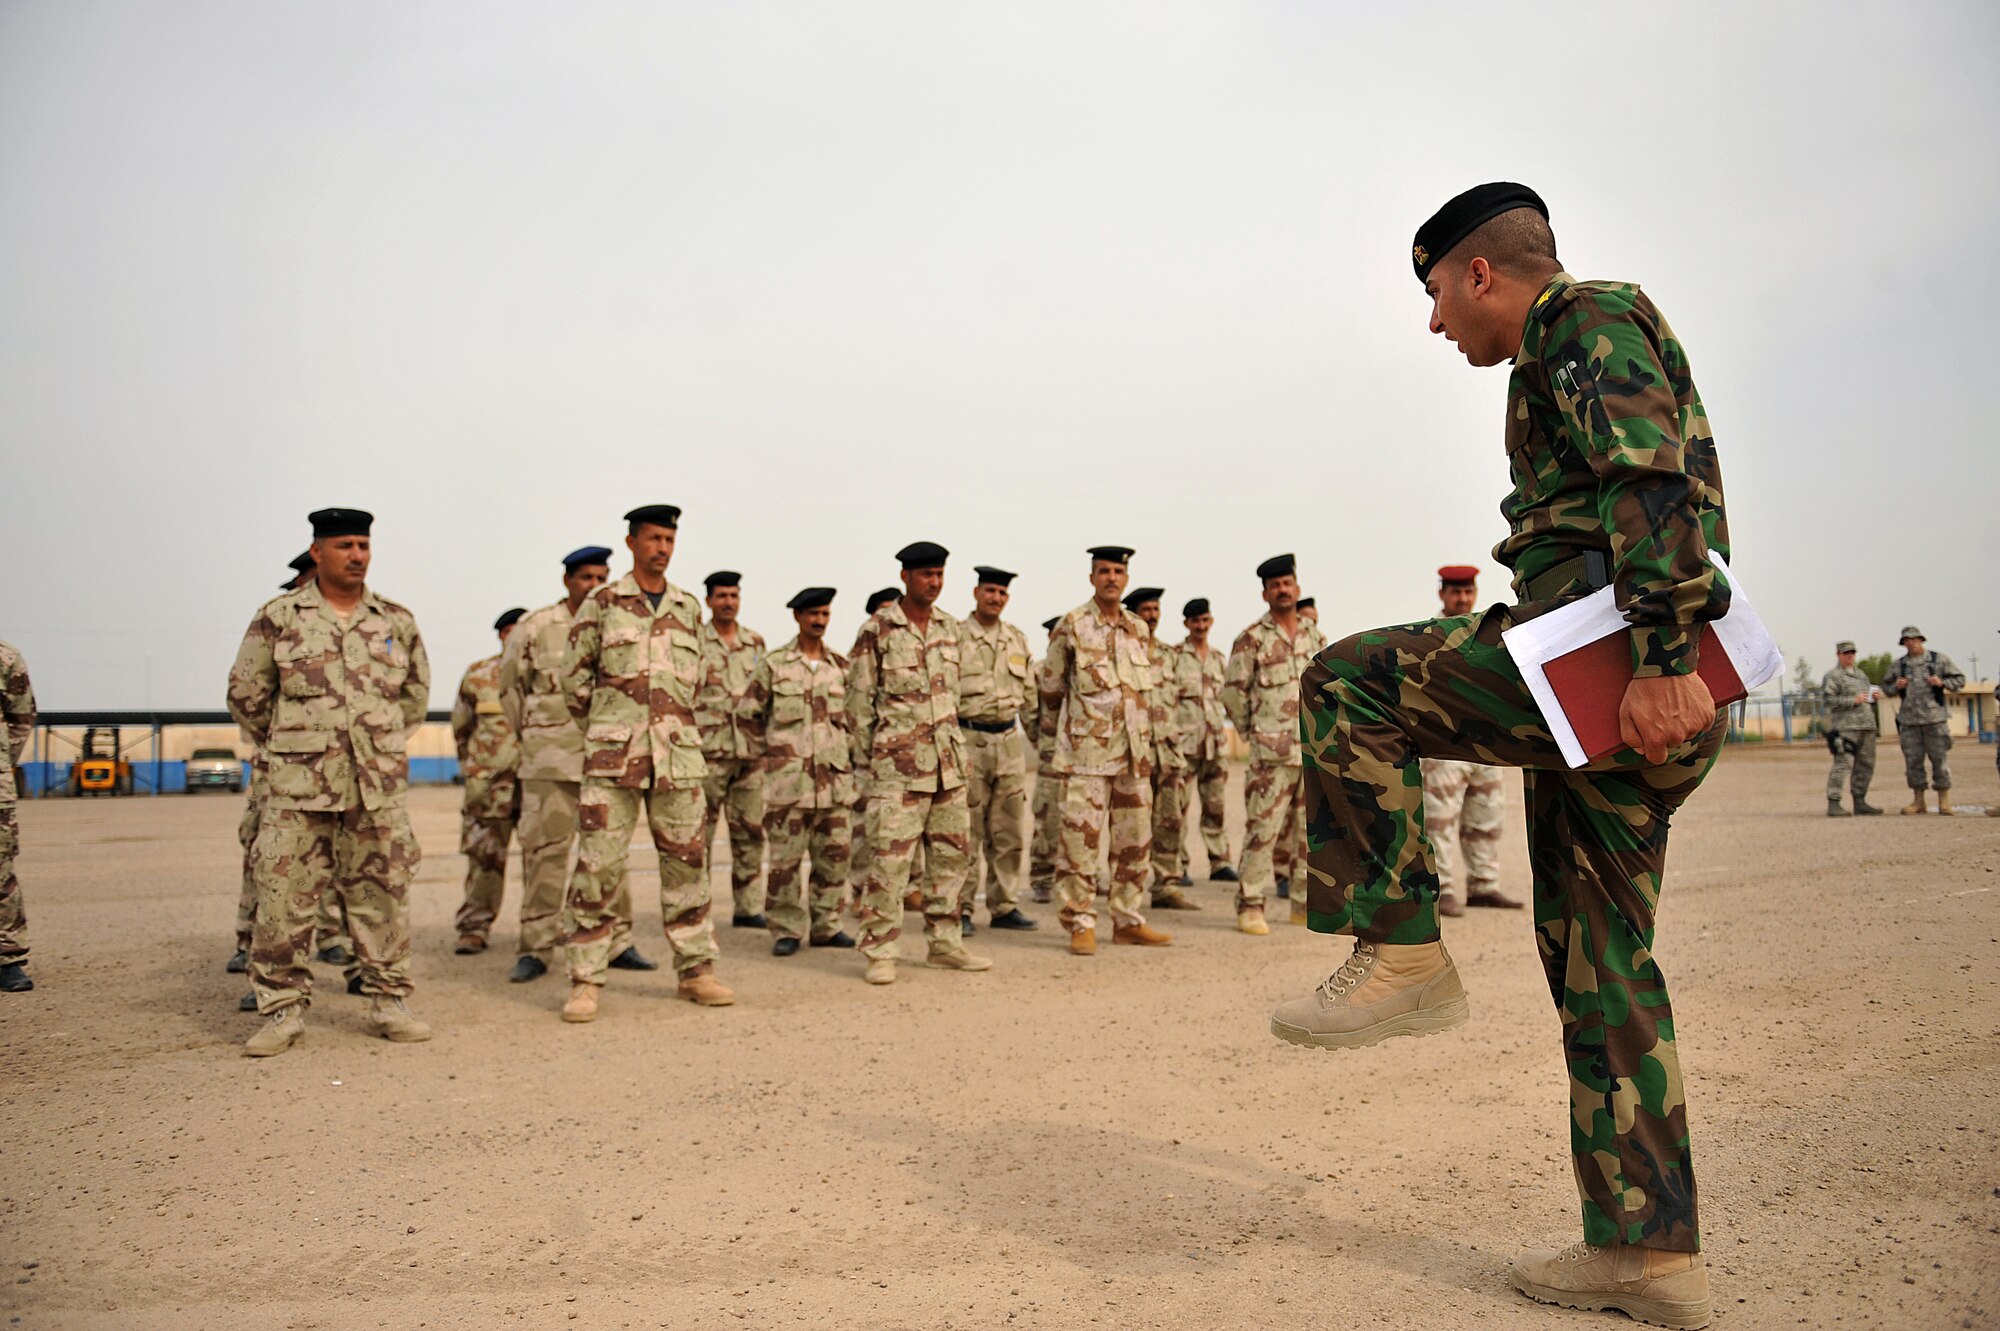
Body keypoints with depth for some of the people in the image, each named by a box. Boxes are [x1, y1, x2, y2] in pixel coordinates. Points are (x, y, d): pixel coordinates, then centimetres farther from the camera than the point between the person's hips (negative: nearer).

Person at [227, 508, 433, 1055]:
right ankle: (282, 1010, 10)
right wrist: (287, 745, 13)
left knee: (382, 894, 6)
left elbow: (417, 690, 21)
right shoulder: (278, 617, 2)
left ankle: (388, 1003, 16)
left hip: (380, 785, 2)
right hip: (299, 784, -2)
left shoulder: (396, 621, 8)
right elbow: (245, 692, 10)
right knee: (284, 896, -2)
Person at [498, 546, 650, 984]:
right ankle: (536, 948, 6)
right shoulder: (535, 627, 0)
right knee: (544, 849, -2)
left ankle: (616, 942, 17)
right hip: (551, 759, -3)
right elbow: (510, 685, 9)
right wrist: (531, 734, 11)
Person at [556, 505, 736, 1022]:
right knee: (598, 866, -4)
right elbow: (574, 675, 6)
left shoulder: (689, 609, 12)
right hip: (614, 756, -3)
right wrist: (601, 732, 11)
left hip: (678, 755, 3)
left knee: (685, 862, 7)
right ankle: (585, 981, 5)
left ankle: (696, 970, 17)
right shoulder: (601, 604, 2)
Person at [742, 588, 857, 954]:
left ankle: (826, 926, 17)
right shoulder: (772, 664, 1)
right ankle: (786, 931, 7)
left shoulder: (841, 666, 10)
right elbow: (749, 713, 6)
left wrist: (847, 754, 10)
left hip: (835, 777, 4)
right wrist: (767, 754, 2)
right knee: (786, 856, -2)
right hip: (788, 776, -3)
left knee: (834, 854, 6)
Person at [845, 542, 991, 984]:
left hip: (948, 763, 6)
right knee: (889, 857, -7)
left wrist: (956, 748, 16)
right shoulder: (877, 629, -7)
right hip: (898, 764, -6)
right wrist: (867, 761, -5)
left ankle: (945, 944, 22)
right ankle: (879, 952, 2)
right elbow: (858, 699, -4)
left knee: (951, 852, 10)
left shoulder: (949, 627, 10)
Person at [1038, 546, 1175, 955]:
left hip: (1134, 752, 6)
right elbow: (1050, 685, 4)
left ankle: (1128, 921, 20)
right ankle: (1081, 924, 4)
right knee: (1081, 839, -6)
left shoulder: (1138, 629, 11)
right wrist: (1055, 729, 13)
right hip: (1087, 752, -5)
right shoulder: (1071, 626, -5)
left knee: (1135, 840, 9)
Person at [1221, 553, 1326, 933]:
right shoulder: (1252, 639, -4)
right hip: (1272, 754, -5)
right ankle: (1250, 906, 0)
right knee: (1263, 830, -7)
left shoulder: (1315, 636, 12)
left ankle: (1307, 903, 20)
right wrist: (1250, 733, 4)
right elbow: (1233, 690, -2)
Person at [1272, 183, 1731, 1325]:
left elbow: (1652, 482, -18)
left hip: (1600, 657, -10)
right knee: (1600, 960, 9)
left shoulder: (1587, 319, -1)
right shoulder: (1574, 360, 30)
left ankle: (1403, 954, -8)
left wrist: (1658, 658, -28)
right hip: (1612, 691, 10)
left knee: (1348, 683, -7)